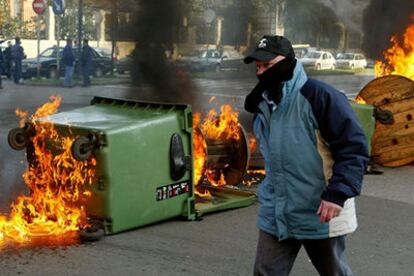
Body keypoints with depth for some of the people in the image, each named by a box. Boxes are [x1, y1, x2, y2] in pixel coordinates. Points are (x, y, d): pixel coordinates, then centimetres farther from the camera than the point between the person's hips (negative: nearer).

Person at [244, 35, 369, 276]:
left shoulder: (318, 95, -15)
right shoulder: (262, 105, 8)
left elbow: (354, 147, -17)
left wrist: (338, 194, -24)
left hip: (320, 215, -6)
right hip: (275, 215, 6)